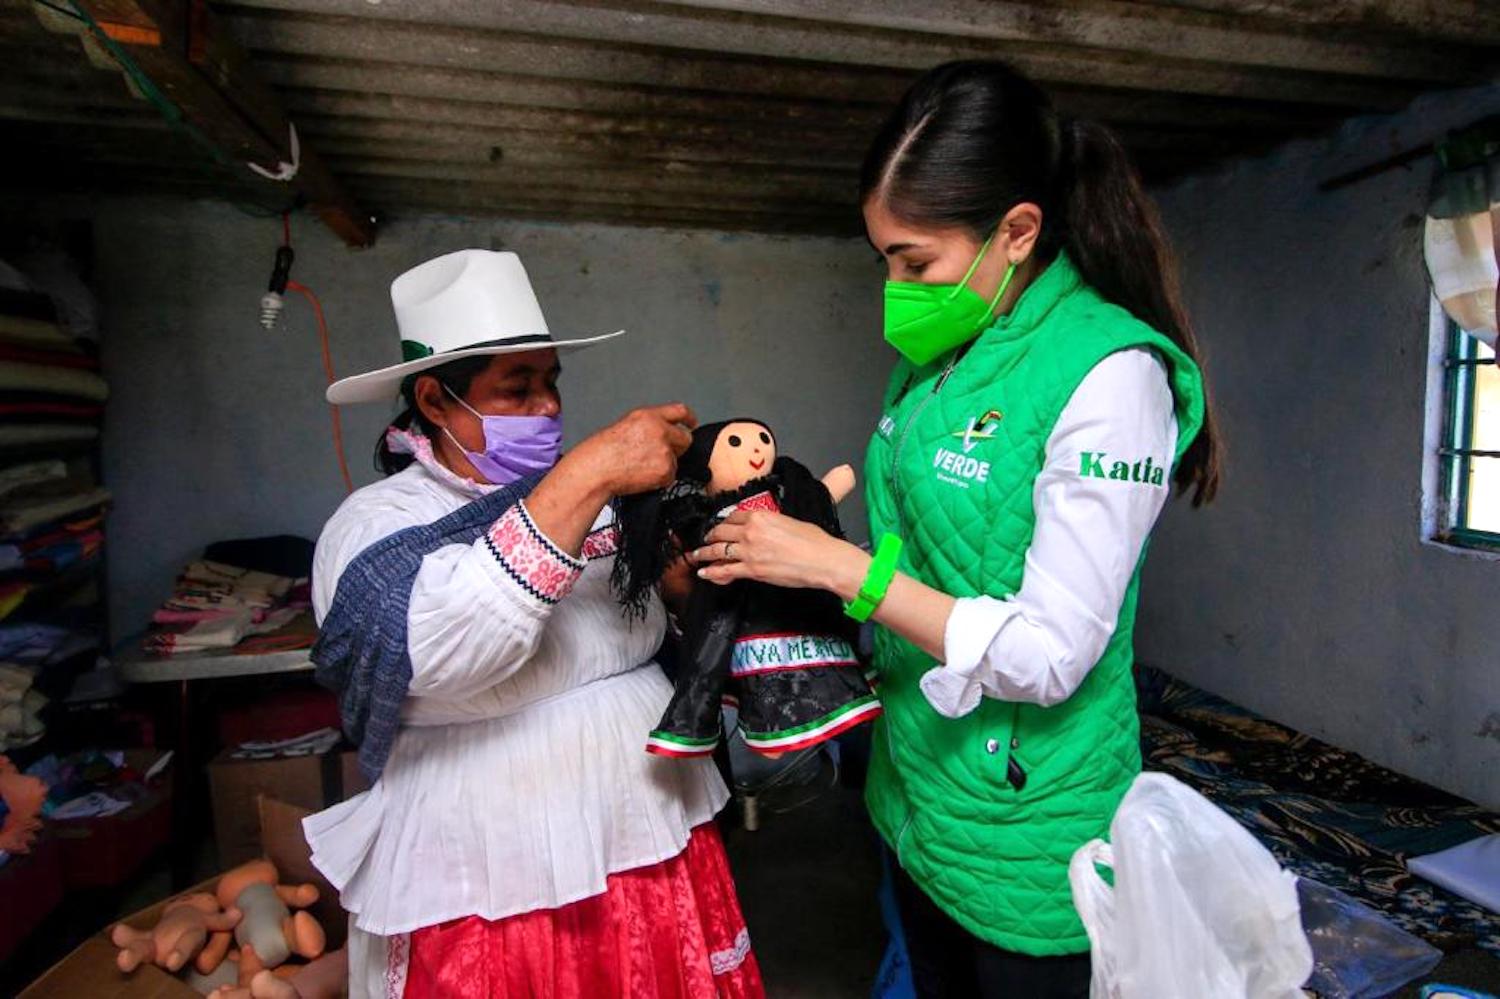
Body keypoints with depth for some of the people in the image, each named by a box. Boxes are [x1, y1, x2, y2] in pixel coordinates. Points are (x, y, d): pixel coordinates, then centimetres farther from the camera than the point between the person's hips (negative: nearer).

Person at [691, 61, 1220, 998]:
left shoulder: (1109, 371, -22)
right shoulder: (938, 354, 1)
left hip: (1022, 833, -7)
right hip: (918, 797, 7)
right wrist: (776, 549, -4)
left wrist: (838, 566, -24)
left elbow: (1049, 657, -24)